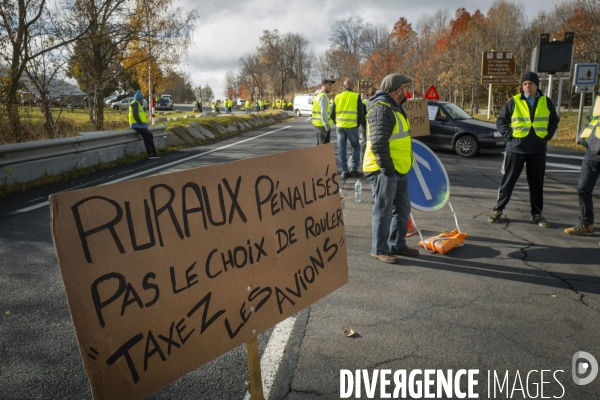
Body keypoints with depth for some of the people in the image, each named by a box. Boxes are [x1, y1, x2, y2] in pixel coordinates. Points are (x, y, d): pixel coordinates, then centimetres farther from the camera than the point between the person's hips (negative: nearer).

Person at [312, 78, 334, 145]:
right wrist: (327, 125, -23)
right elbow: (323, 112, -23)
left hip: (317, 124, 10)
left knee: (319, 144, 17)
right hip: (323, 125, -10)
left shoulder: (318, 95, 16)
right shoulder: (323, 96, -15)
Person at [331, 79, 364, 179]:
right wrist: (358, 124, 13)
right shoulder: (356, 96, -1)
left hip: (340, 126, 2)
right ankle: (354, 170, 7)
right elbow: (361, 113, -1)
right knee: (356, 147, 12)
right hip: (352, 126, -2)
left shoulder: (338, 97, 6)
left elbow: (332, 114, 8)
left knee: (341, 148, 9)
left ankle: (344, 171, 9)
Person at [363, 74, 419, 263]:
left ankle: (397, 244, 29)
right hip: (384, 171, -10)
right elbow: (378, 143, -24)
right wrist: (387, 168, -22)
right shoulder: (381, 109, -17)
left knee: (402, 208, 16)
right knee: (383, 211, 0)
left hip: (399, 169, 10)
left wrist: (393, 167, 19)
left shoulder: (394, 108, 17)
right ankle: (379, 249, 12)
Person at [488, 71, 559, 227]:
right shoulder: (514, 101, -2)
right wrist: (509, 135, -7)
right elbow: (500, 121, 4)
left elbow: (554, 120, 19)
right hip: (516, 148, -2)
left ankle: (536, 214, 19)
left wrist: (547, 136, 6)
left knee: (537, 183, 8)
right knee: (508, 180, 2)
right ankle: (498, 209, 12)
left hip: (538, 150, 2)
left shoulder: (546, 102, 6)